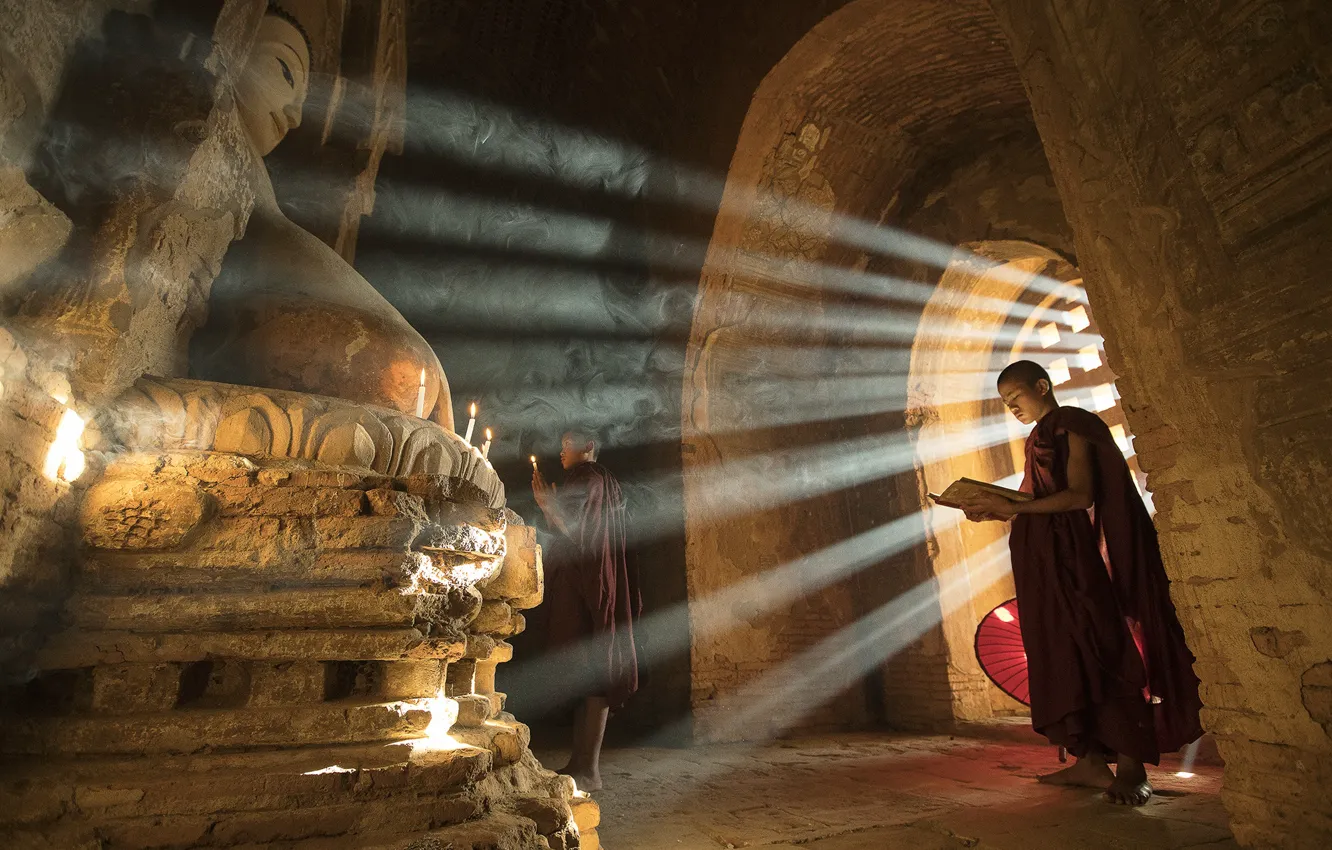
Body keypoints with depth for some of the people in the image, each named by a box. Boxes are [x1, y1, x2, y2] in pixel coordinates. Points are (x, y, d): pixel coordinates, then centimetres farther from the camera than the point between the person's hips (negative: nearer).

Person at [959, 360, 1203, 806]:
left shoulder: (1070, 426, -7)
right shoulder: (1042, 438, 19)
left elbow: (1081, 495, -19)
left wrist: (1014, 506, -23)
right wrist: (998, 513, 2)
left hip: (1084, 559, -9)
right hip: (1056, 561, 9)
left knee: (1103, 650, -6)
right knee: (1071, 655, 7)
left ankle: (1131, 766, 1)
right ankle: (1092, 760, 12)